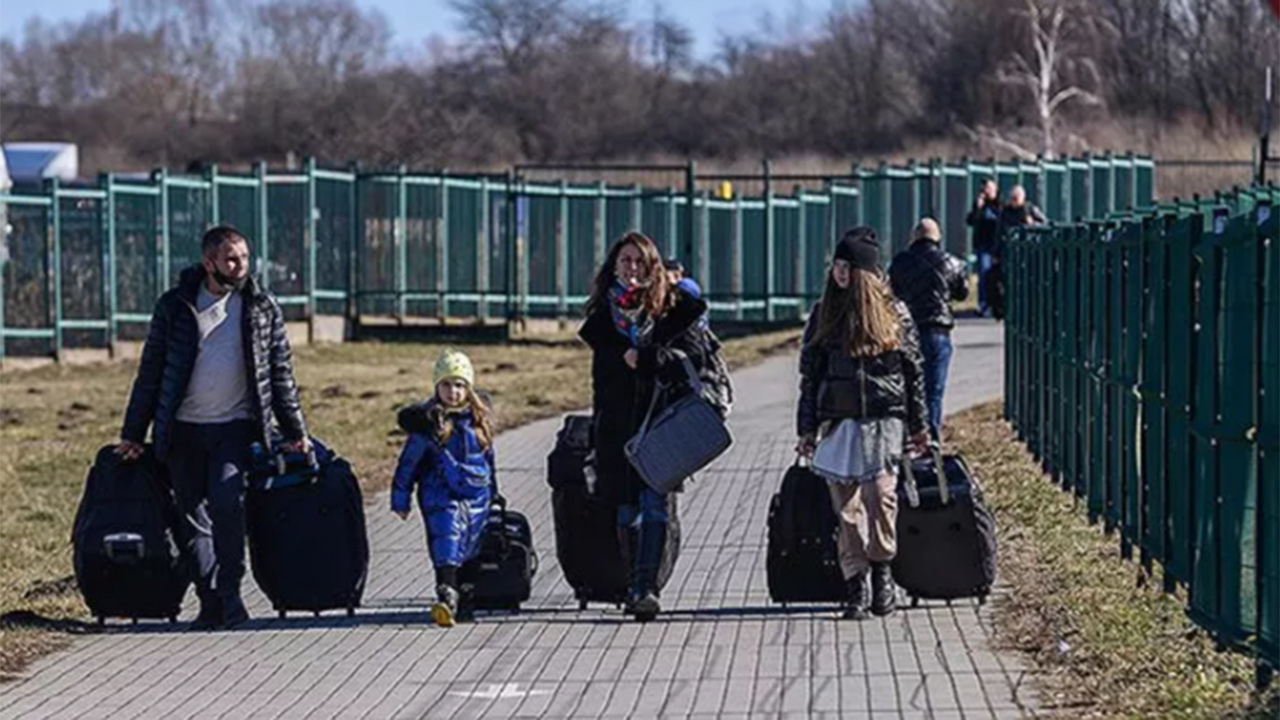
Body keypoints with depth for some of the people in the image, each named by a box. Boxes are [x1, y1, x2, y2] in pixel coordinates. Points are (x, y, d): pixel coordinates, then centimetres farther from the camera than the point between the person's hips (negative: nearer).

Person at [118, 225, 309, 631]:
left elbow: (281, 373, 10)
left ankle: (230, 594, -10)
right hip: (184, 429, 2)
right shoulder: (174, 307, 4)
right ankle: (211, 604, 11)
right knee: (193, 517, 3)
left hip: (235, 427, -2)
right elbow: (151, 371, 8)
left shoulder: (263, 309, 4)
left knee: (227, 503, -19)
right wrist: (133, 433, 8)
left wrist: (295, 432, 9)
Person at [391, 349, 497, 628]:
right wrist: (400, 499, 0)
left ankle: (460, 601, 24)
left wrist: (492, 491, 27)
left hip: (476, 495, 5)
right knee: (447, 541, -21)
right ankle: (447, 596, -33)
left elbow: (488, 455, 20)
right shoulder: (430, 420, -6)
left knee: (469, 550, 10)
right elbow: (409, 461, -1)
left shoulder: (479, 418, 6)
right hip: (441, 495, -5)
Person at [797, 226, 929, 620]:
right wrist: (806, 428, 7)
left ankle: (881, 570, 4)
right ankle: (855, 584, 4)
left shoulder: (894, 313, 5)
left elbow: (913, 370, 10)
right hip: (837, 422, 2)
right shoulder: (824, 314, 10)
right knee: (846, 505, -1)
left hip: (883, 418, -2)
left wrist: (918, 424, 9)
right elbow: (809, 374, 11)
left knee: (880, 494, -15)